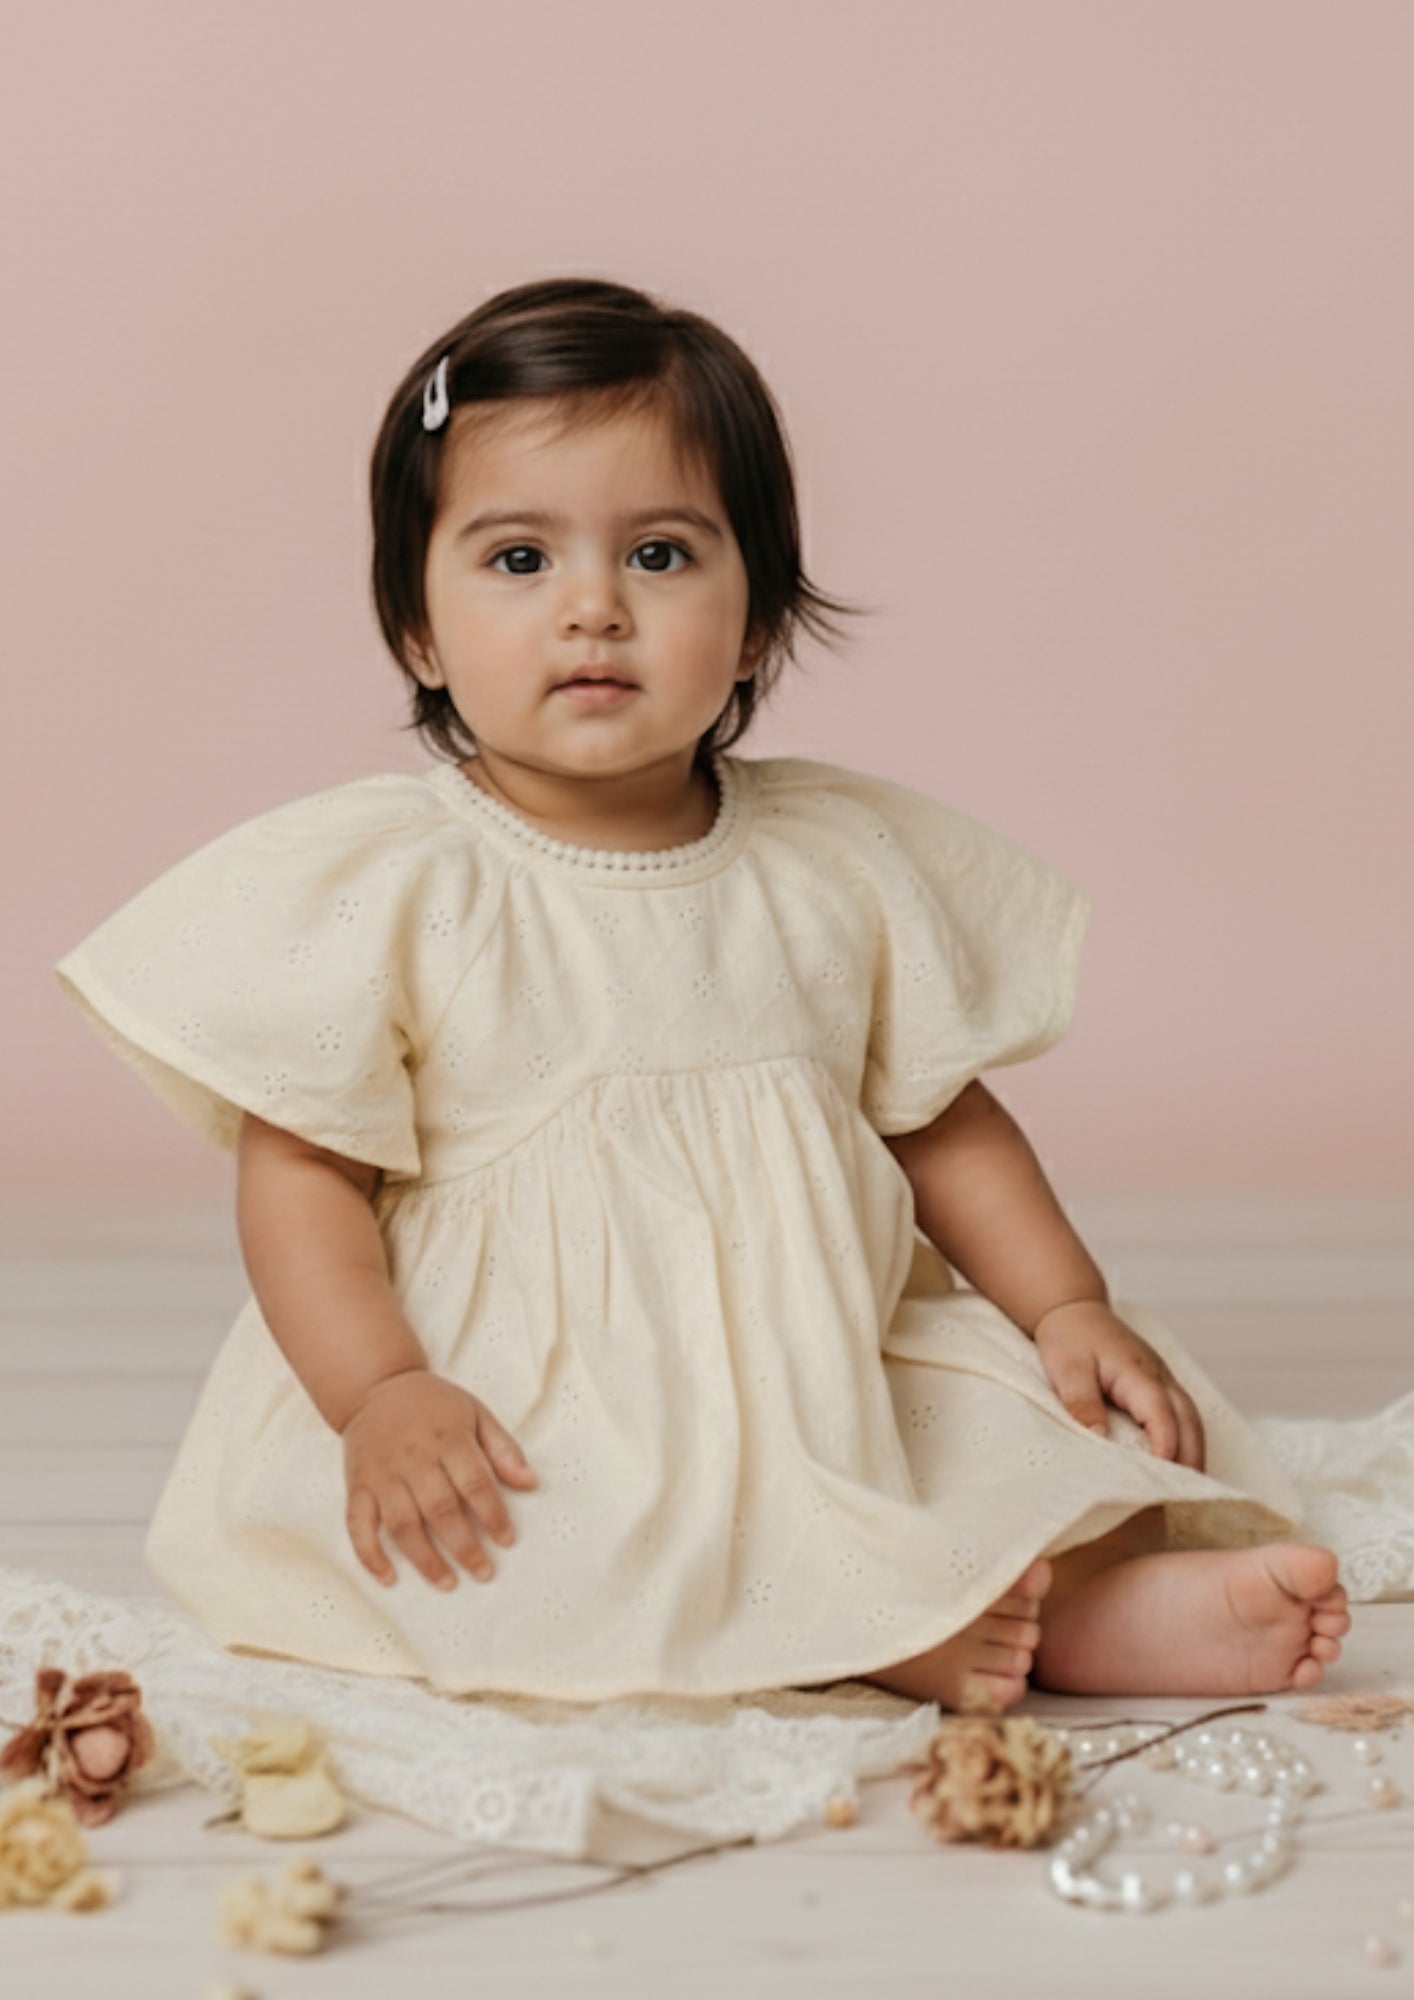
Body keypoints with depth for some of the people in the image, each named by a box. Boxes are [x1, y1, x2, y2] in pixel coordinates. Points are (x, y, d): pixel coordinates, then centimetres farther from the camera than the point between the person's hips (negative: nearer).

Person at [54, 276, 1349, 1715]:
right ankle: (868, 1623, -30)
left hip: (826, 1388, 4)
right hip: (518, 1415, -4)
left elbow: (943, 1118, 14)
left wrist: (1067, 1304, 2)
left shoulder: (842, 865, 5)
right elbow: (302, 1166, -8)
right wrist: (380, 1395, -22)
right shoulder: (376, 882, -6)